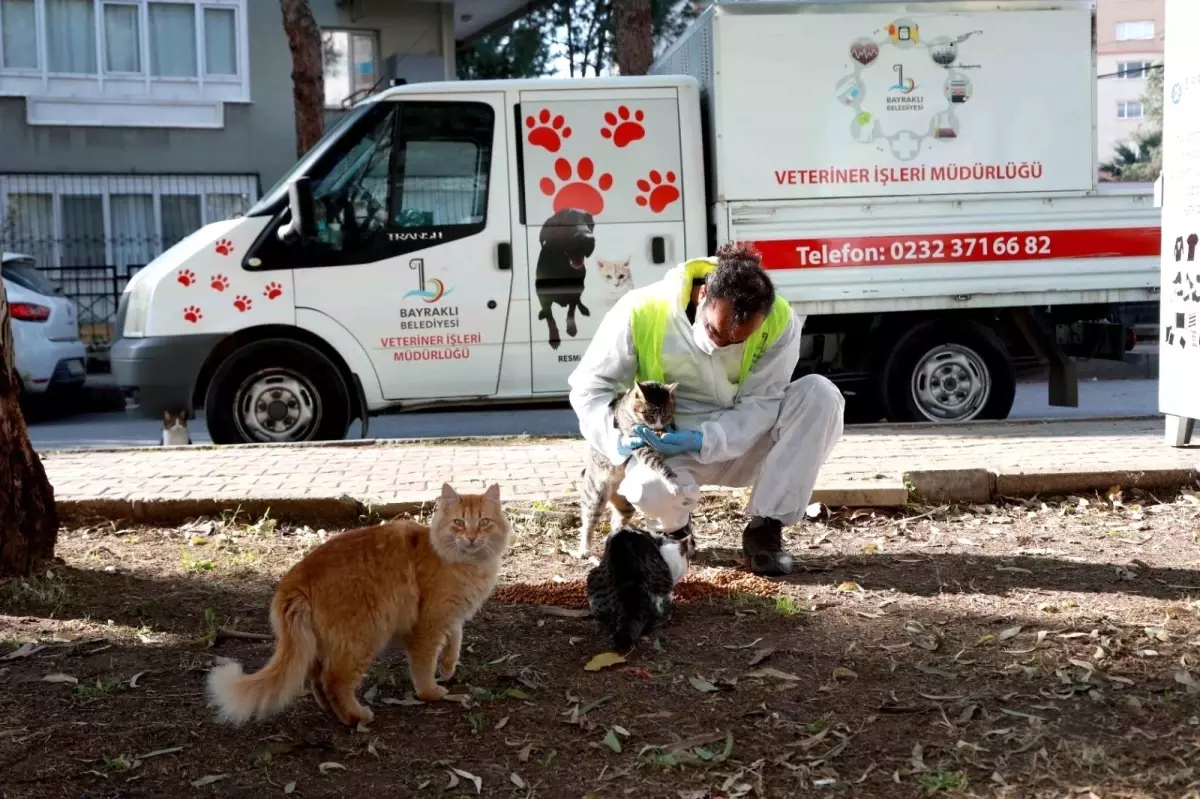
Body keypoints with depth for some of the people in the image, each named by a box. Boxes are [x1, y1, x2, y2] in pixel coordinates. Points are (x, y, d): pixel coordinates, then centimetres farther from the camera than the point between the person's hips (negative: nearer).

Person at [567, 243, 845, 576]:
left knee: (820, 393, -23)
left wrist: (704, 442, -33)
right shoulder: (642, 312, -20)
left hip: (741, 445, 3)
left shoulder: (779, 321, -16)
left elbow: (760, 405, -16)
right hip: (665, 449, -2)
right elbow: (589, 387, -12)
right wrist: (618, 438, -31)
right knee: (652, 489, -39)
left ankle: (765, 528, -13)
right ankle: (674, 527, 4)